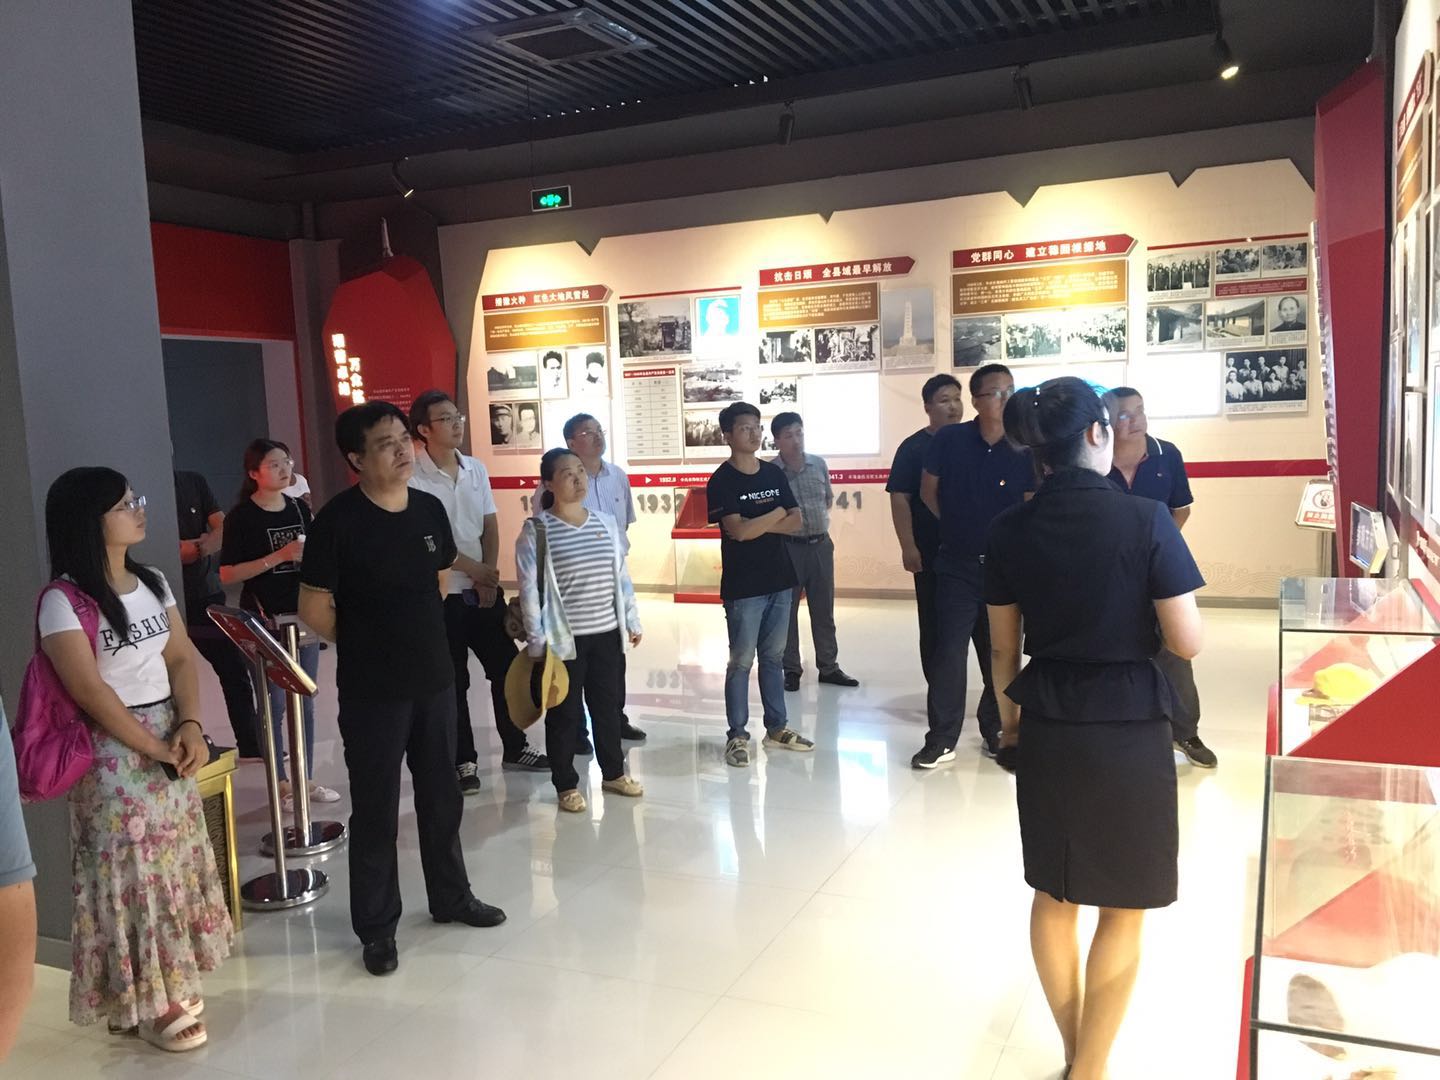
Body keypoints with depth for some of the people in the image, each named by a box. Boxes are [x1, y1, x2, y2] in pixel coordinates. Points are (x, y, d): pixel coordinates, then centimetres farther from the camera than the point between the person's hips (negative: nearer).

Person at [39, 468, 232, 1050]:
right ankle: (147, 1002, 17)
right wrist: (154, 748, -14)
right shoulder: (64, 601, -14)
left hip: (171, 738, 7)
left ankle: (173, 984, 29)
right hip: (114, 751, -7)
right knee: (133, 874, 2)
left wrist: (189, 726, -10)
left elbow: (181, 659, 5)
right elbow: (88, 688, -18)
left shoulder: (153, 582, 7)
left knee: (175, 864, 14)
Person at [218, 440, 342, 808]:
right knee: (275, 702, 2)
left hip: (302, 616, 5)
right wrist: (279, 556, -20)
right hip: (264, 621, -5)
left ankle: (306, 778, 21)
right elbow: (227, 574, -14)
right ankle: (281, 784, 14)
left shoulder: (300, 508, 7)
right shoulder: (242, 516, -9)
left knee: (305, 702, 11)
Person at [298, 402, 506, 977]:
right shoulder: (337, 520, -16)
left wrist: (417, 636, 13)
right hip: (372, 691, -5)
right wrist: (367, 644, 1)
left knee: (441, 795, 18)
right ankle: (377, 926, 23)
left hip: (435, 678, 5)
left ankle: (451, 896, 37)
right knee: (376, 808, 6)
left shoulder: (430, 509, 1)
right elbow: (314, 610, -11)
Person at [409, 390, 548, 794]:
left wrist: (489, 575, -5)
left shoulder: (476, 469, 6)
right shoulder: (412, 477, -12)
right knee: (453, 682, 4)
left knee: (505, 668, 11)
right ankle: (463, 761, 17)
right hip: (441, 593, -5)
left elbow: (490, 528, 7)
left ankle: (514, 747, 26)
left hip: (485, 589, 5)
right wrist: (474, 568, -11)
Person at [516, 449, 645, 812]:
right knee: (565, 714, 7)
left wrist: (632, 621, 12)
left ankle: (613, 772, 33)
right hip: (563, 639, -4)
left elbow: (622, 576, 11)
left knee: (608, 706, 16)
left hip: (608, 634, 5)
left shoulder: (606, 523, 5)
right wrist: (537, 640, -12)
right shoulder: (536, 531, -10)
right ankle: (566, 785, 22)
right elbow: (529, 590, -11)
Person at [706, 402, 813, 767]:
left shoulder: (774, 473, 9)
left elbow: (796, 522, 3)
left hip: (779, 581, 6)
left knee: (774, 657, 14)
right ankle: (737, 735, 10)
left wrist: (758, 525, -12)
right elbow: (738, 530, -20)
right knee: (741, 661, 1)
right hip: (743, 587, -6)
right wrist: (776, 515, -7)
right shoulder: (721, 481, -9)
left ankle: (776, 728, 24)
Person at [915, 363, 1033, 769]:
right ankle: (942, 738, 10)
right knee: (948, 652, -1)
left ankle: (996, 733, 26)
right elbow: (929, 491, 5)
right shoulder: (949, 439, -7)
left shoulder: (1025, 448, -6)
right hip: (957, 564, -1)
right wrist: (959, 527, 7)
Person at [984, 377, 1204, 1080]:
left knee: (1053, 895, 19)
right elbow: (1186, 644, -12)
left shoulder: (1009, 529, -3)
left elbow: (1003, 646, 5)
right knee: (1123, 908, 12)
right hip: (1128, 727, -4)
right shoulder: (1144, 520, -15)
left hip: (1046, 725, 4)